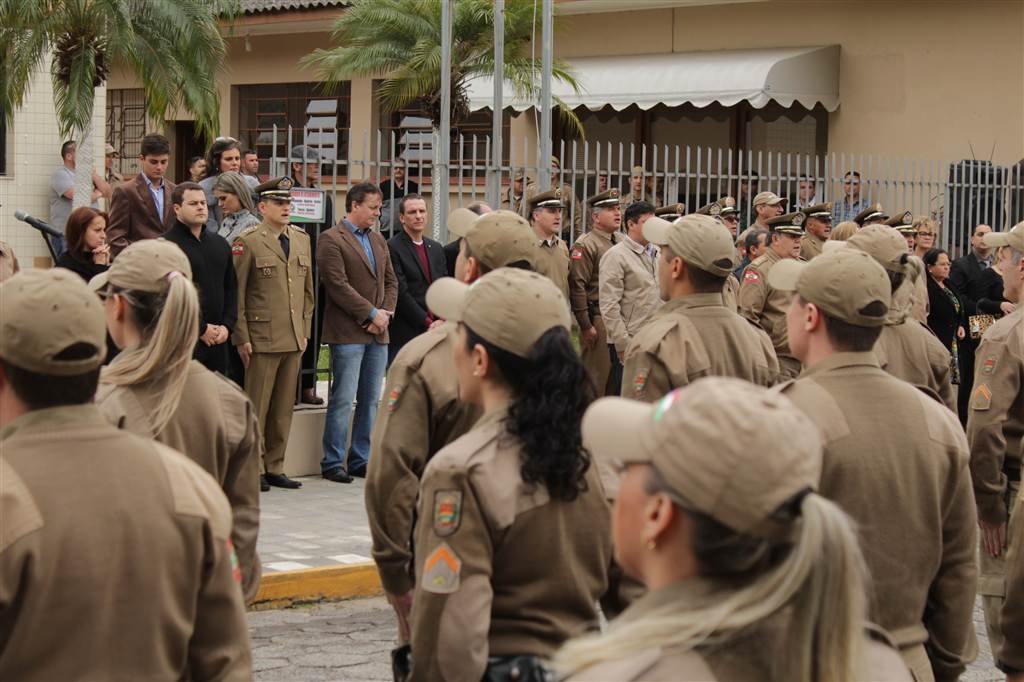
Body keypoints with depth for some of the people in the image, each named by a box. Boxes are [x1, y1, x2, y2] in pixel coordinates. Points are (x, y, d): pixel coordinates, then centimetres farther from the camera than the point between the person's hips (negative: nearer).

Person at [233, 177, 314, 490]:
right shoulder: (246, 242, -5)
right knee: (256, 407, -1)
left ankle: (274, 468, 17)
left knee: (284, 408, 9)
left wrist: (305, 331, 13)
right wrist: (241, 338, -9)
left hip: (294, 340, 6)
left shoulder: (302, 240, 13)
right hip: (261, 339, -6)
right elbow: (236, 295, -6)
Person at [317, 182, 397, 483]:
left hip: (378, 333, 7)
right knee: (343, 400, -6)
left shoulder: (378, 240, 17)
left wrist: (386, 313, 0)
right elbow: (338, 285, -14)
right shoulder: (331, 240, -7)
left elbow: (390, 281, 18)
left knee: (371, 400, 9)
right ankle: (333, 463, 0)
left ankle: (361, 460, 15)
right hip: (348, 332, -7)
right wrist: (371, 314, -14)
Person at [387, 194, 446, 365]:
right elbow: (400, 293, -11)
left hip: (435, 330, 6)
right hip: (405, 334, -6)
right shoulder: (392, 248, -5)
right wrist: (427, 323, -12)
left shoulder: (436, 248, 17)